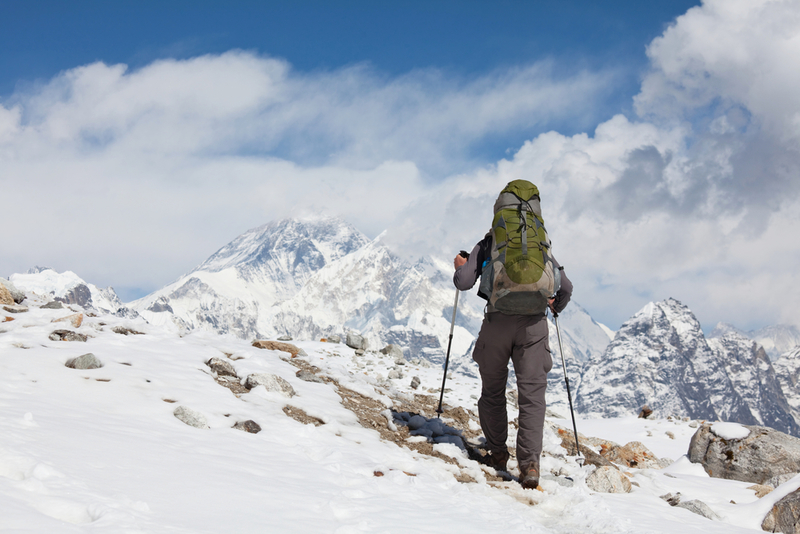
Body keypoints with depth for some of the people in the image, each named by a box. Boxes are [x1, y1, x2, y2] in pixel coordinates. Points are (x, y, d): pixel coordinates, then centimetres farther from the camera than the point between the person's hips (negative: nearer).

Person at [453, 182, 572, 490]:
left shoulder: (486, 245, 10)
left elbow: (464, 283, 1)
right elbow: (565, 287, 14)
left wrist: (461, 266, 23)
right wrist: (556, 306, 35)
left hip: (497, 321, 0)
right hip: (534, 323, 1)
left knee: (493, 391, 16)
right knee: (532, 393, -3)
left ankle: (497, 453, 21)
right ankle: (529, 462, -13)